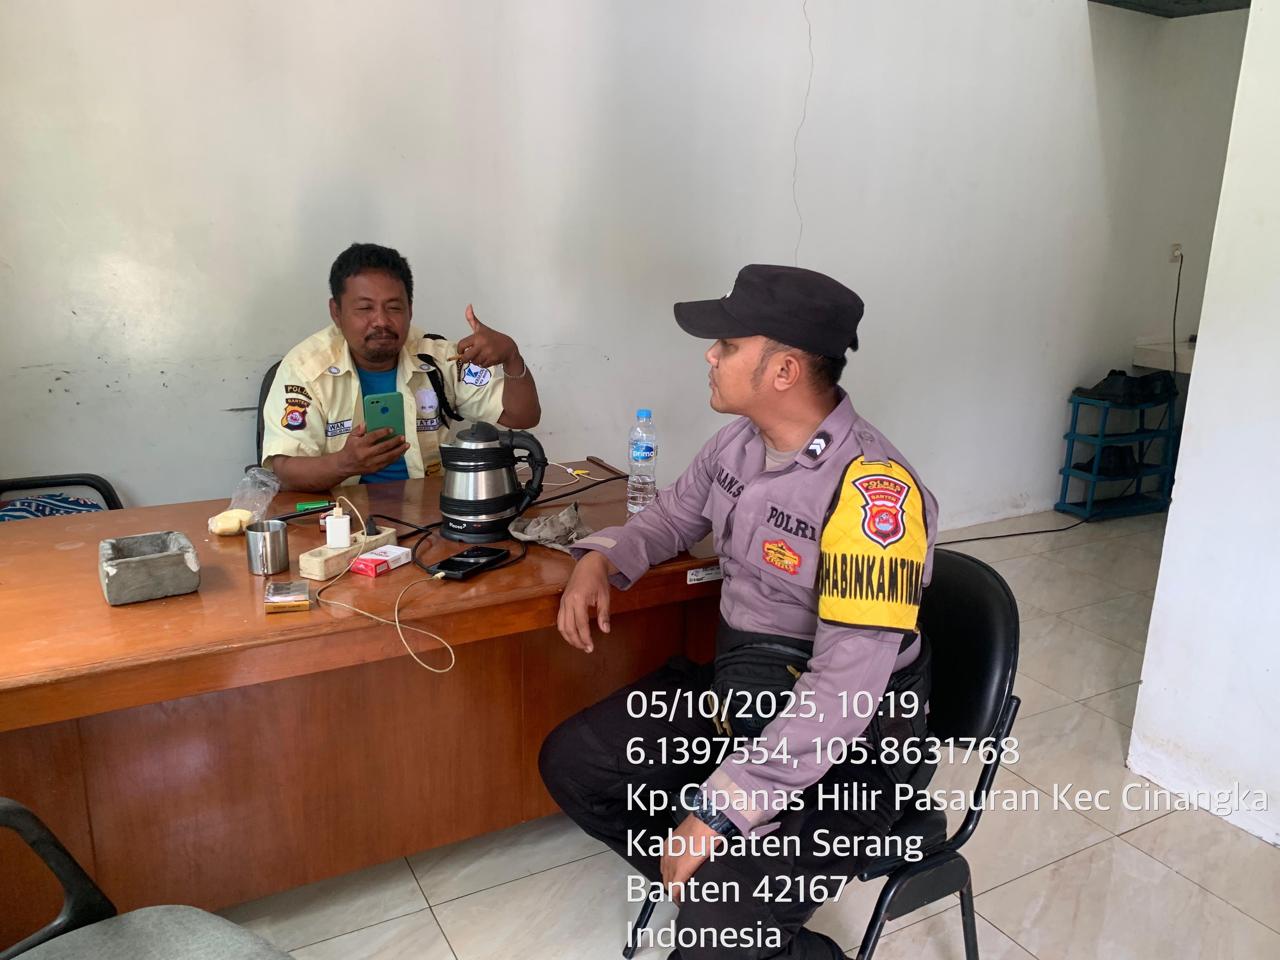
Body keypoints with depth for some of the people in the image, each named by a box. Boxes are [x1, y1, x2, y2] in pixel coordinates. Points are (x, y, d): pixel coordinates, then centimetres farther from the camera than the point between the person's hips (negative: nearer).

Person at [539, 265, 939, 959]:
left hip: (844, 742, -8)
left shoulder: (873, 490, -28)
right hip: (737, 687, 8)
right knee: (571, 763, 4)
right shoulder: (741, 440, -2)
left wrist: (718, 808, -29)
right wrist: (599, 560, -4)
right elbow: (672, 516, 18)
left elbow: (845, 689, -30)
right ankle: (708, 886, 19)